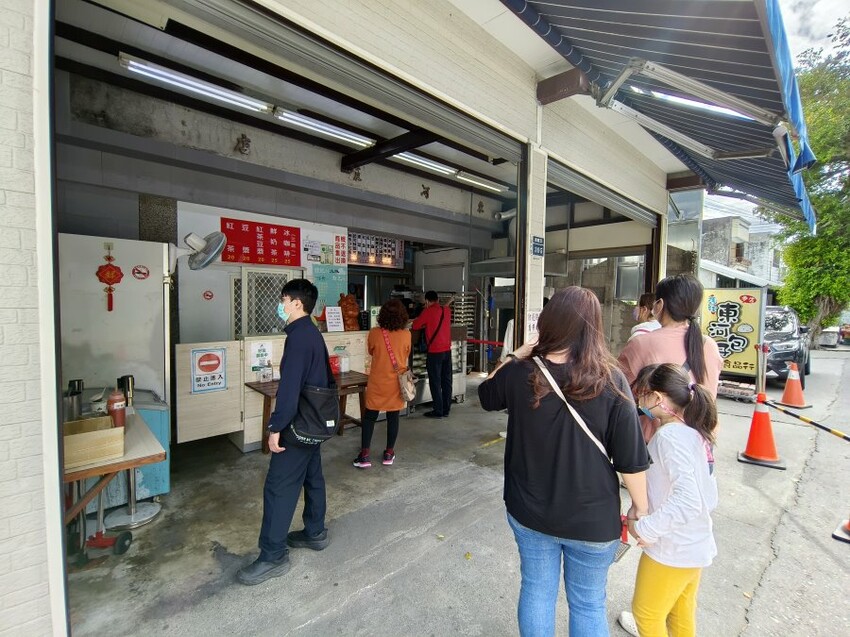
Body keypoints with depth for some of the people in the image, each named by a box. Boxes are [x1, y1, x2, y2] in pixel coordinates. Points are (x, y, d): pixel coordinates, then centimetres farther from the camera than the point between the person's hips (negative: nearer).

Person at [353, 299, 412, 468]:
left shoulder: (374, 333, -12)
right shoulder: (406, 335, -10)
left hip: (377, 383, -1)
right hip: (397, 383, 1)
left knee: (369, 417, 10)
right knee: (393, 417, 13)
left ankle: (364, 456, 12)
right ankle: (389, 454, 22)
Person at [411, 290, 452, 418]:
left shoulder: (428, 311, -10)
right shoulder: (447, 310, 6)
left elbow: (415, 326, -4)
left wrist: (425, 324, 14)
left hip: (435, 352, -6)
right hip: (447, 350, 6)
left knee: (435, 382, 2)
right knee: (446, 381, 11)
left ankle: (438, 411, 7)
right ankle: (446, 409, 19)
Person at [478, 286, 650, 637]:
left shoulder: (519, 372, -16)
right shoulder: (610, 380, -20)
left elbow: (486, 394, 6)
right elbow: (631, 459, -12)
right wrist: (641, 505, 5)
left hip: (529, 511, 2)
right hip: (592, 517, -1)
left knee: (536, 591, 24)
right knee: (588, 604, 22)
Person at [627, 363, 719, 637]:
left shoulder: (669, 435, -25)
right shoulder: (695, 433, 2)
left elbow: (687, 499, -31)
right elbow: (708, 498, 9)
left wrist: (646, 527, -24)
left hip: (672, 550, -8)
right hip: (697, 545, 8)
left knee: (646, 613, 12)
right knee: (682, 614, 25)